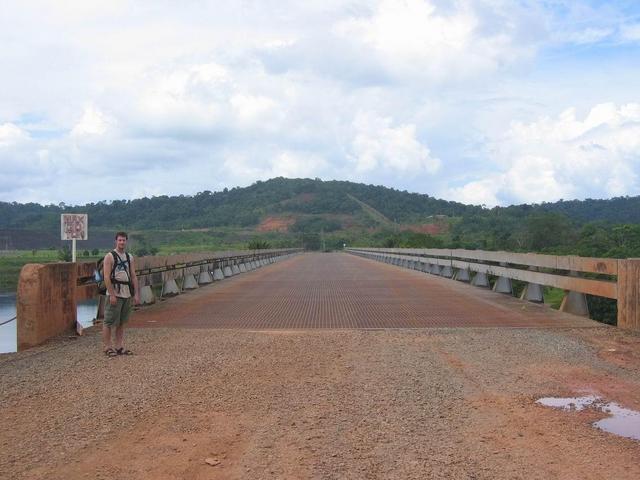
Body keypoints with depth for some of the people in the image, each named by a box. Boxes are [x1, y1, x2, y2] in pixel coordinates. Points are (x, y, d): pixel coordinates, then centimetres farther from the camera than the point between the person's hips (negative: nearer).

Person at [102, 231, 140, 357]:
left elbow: (133, 277, 14)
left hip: (127, 294, 6)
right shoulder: (110, 256, -6)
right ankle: (107, 347, 1)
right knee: (109, 322, -4)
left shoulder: (129, 257, 13)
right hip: (115, 294, -6)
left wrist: (136, 294, 7)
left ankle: (119, 347, 16)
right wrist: (112, 295, -18)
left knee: (122, 322, 10)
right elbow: (107, 277, -12)